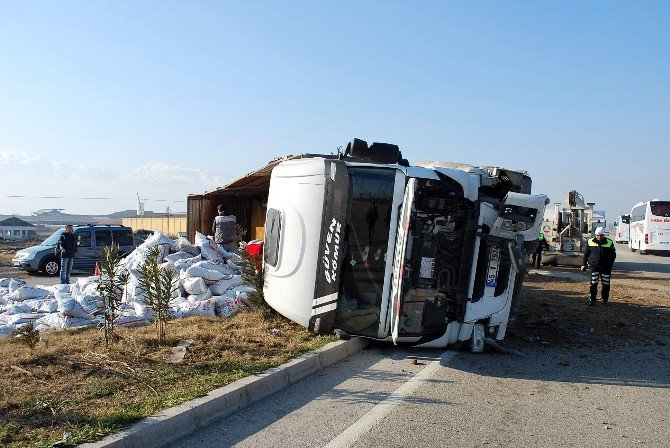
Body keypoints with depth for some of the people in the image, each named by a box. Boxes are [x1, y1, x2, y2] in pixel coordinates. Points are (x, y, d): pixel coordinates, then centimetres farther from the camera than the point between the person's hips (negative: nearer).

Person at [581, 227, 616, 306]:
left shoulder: (609, 242, 0)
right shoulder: (590, 242, 2)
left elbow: (613, 255, 8)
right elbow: (586, 254, 11)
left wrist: (610, 265, 1)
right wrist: (584, 264, 9)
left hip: (606, 267, 1)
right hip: (594, 266, 0)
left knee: (606, 284, 7)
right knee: (593, 284, -6)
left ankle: (605, 299, 24)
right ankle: (592, 300, 1)